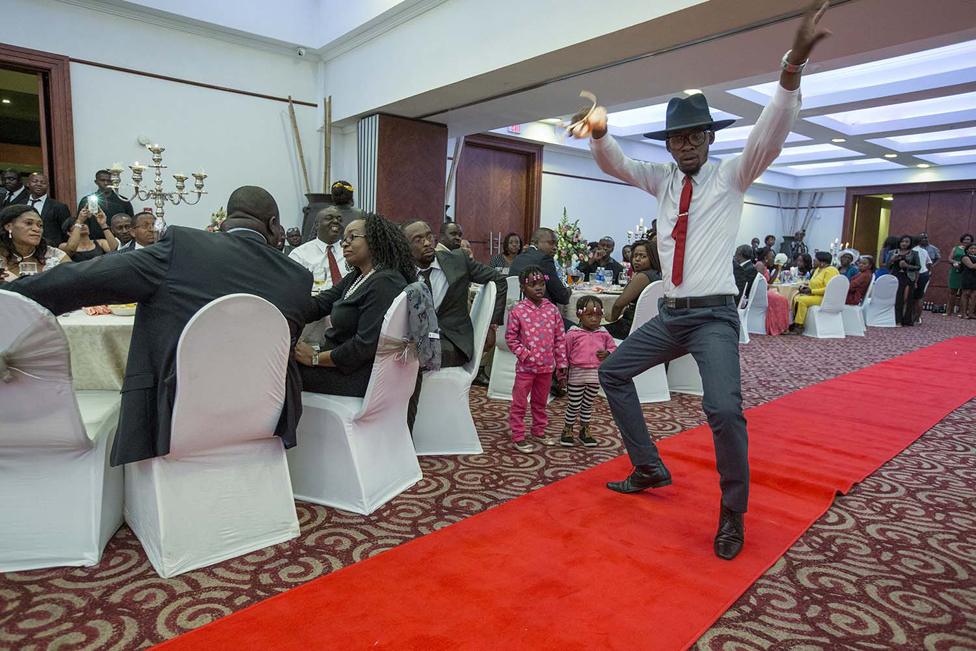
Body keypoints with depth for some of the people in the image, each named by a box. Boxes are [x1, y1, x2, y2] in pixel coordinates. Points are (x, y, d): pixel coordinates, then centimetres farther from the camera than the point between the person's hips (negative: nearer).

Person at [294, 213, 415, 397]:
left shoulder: (385, 283, -20)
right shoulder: (355, 278, 12)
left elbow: (365, 346, -23)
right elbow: (320, 304, 3)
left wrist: (315, 358, -14)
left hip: (357, 373, -9)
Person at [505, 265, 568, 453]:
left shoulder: (552, 310, -1)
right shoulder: (517, 311, -10)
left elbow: (560, 339, 3)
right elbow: (510, 338, -4)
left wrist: (562, 365, 3)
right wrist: (525, 354, -14)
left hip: (547, 366, 4)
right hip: (526, 366, -3)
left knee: (541, 401, 20)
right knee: (519, 402, 6)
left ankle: (539, 430, 36)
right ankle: (518, 436, 16)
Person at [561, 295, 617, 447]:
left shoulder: (604, 334, 1)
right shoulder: (573, 334, -10)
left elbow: (613, 347, 12)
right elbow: (565, 353, -4)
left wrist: (607, 353, -10)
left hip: (596, 375, 3)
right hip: (577, 374, -3)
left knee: (588, 404, 16)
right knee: (574, 405, 6)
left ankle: (584, 430, 29)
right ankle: (567, 430, 22)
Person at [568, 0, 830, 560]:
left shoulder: (732, 175, 0)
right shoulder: (663, 180, 11)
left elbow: (771, 135, -18)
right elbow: (615, 163, 1)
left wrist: (794, 64, -33)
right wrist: (600, 129, -23)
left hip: (715, 316, -5)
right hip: (670, 314, 6)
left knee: (725, 410, -23)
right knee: (613, 372, 11)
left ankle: (733, 515, 2)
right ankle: (650, 469, 25)